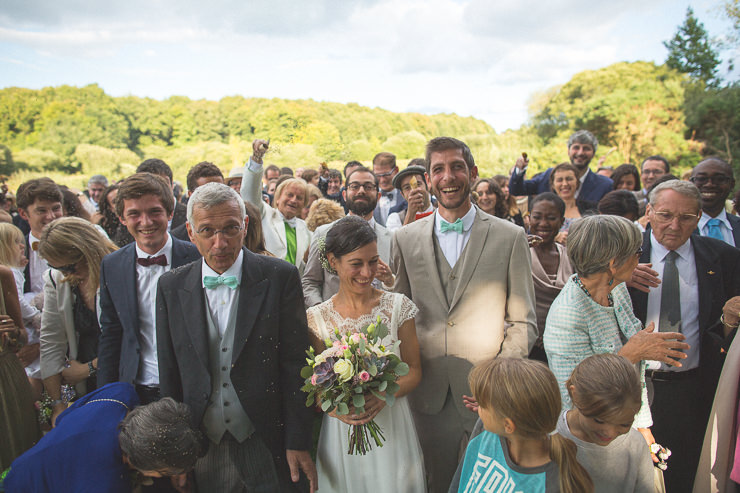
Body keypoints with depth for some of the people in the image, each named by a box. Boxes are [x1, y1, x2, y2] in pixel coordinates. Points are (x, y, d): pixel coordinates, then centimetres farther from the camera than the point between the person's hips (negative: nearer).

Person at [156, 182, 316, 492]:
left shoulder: (280, 277, -11)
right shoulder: (171, 287, -2)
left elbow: (295, 364, -10)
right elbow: (169, 375, 3)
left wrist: (298, 442, -9)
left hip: (267, 446, -2)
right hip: (203, 447, 3)